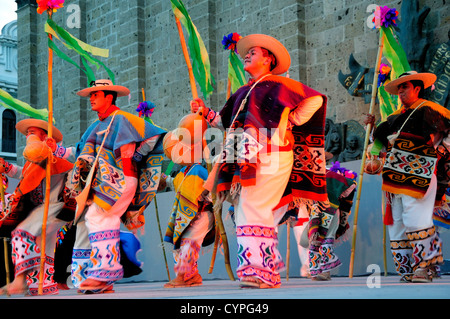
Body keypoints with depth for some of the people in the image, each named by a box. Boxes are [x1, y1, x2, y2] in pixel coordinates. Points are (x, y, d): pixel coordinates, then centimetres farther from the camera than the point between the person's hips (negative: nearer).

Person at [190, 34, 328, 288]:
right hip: (247, 161, 8)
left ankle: (261, 272, -15)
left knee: (253, 207, -17)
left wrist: (290, 121, -1)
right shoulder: (244, 92, 24)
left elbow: (315, 99, -3)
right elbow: (226, 122, 28)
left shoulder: (277, 84, 0)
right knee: (246, 209, 4)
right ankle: (269, 269, 11)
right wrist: (206, 112, 16)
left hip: (270, 157, -8)